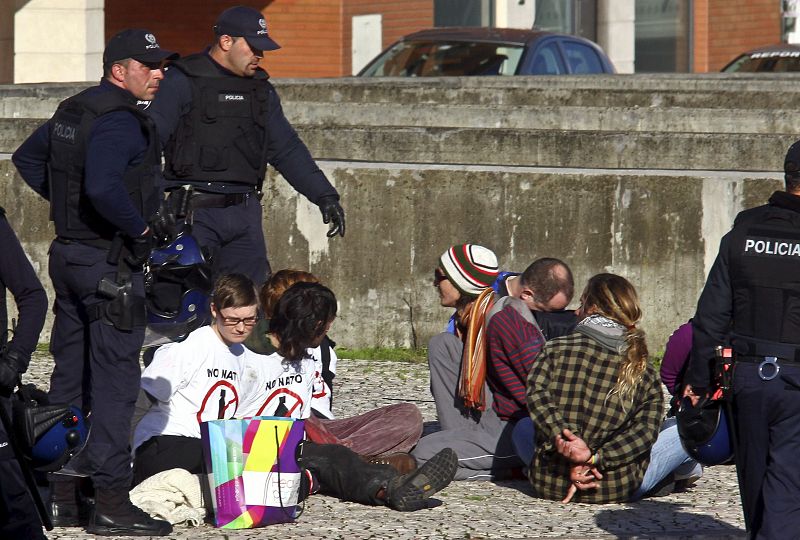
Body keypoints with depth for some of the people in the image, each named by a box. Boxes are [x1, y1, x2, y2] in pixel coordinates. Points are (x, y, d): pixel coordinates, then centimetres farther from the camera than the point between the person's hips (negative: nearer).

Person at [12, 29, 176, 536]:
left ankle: (59, 494, 17)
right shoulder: (119, 121, -18)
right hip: (111, 261, -10)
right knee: (114, 377, -8)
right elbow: (103, 187, -32)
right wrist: (139, 228, -18)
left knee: (70, 374, 13)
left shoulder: (73, 111, 13)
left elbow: (28, 158, 26)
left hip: (69, 253, 10)